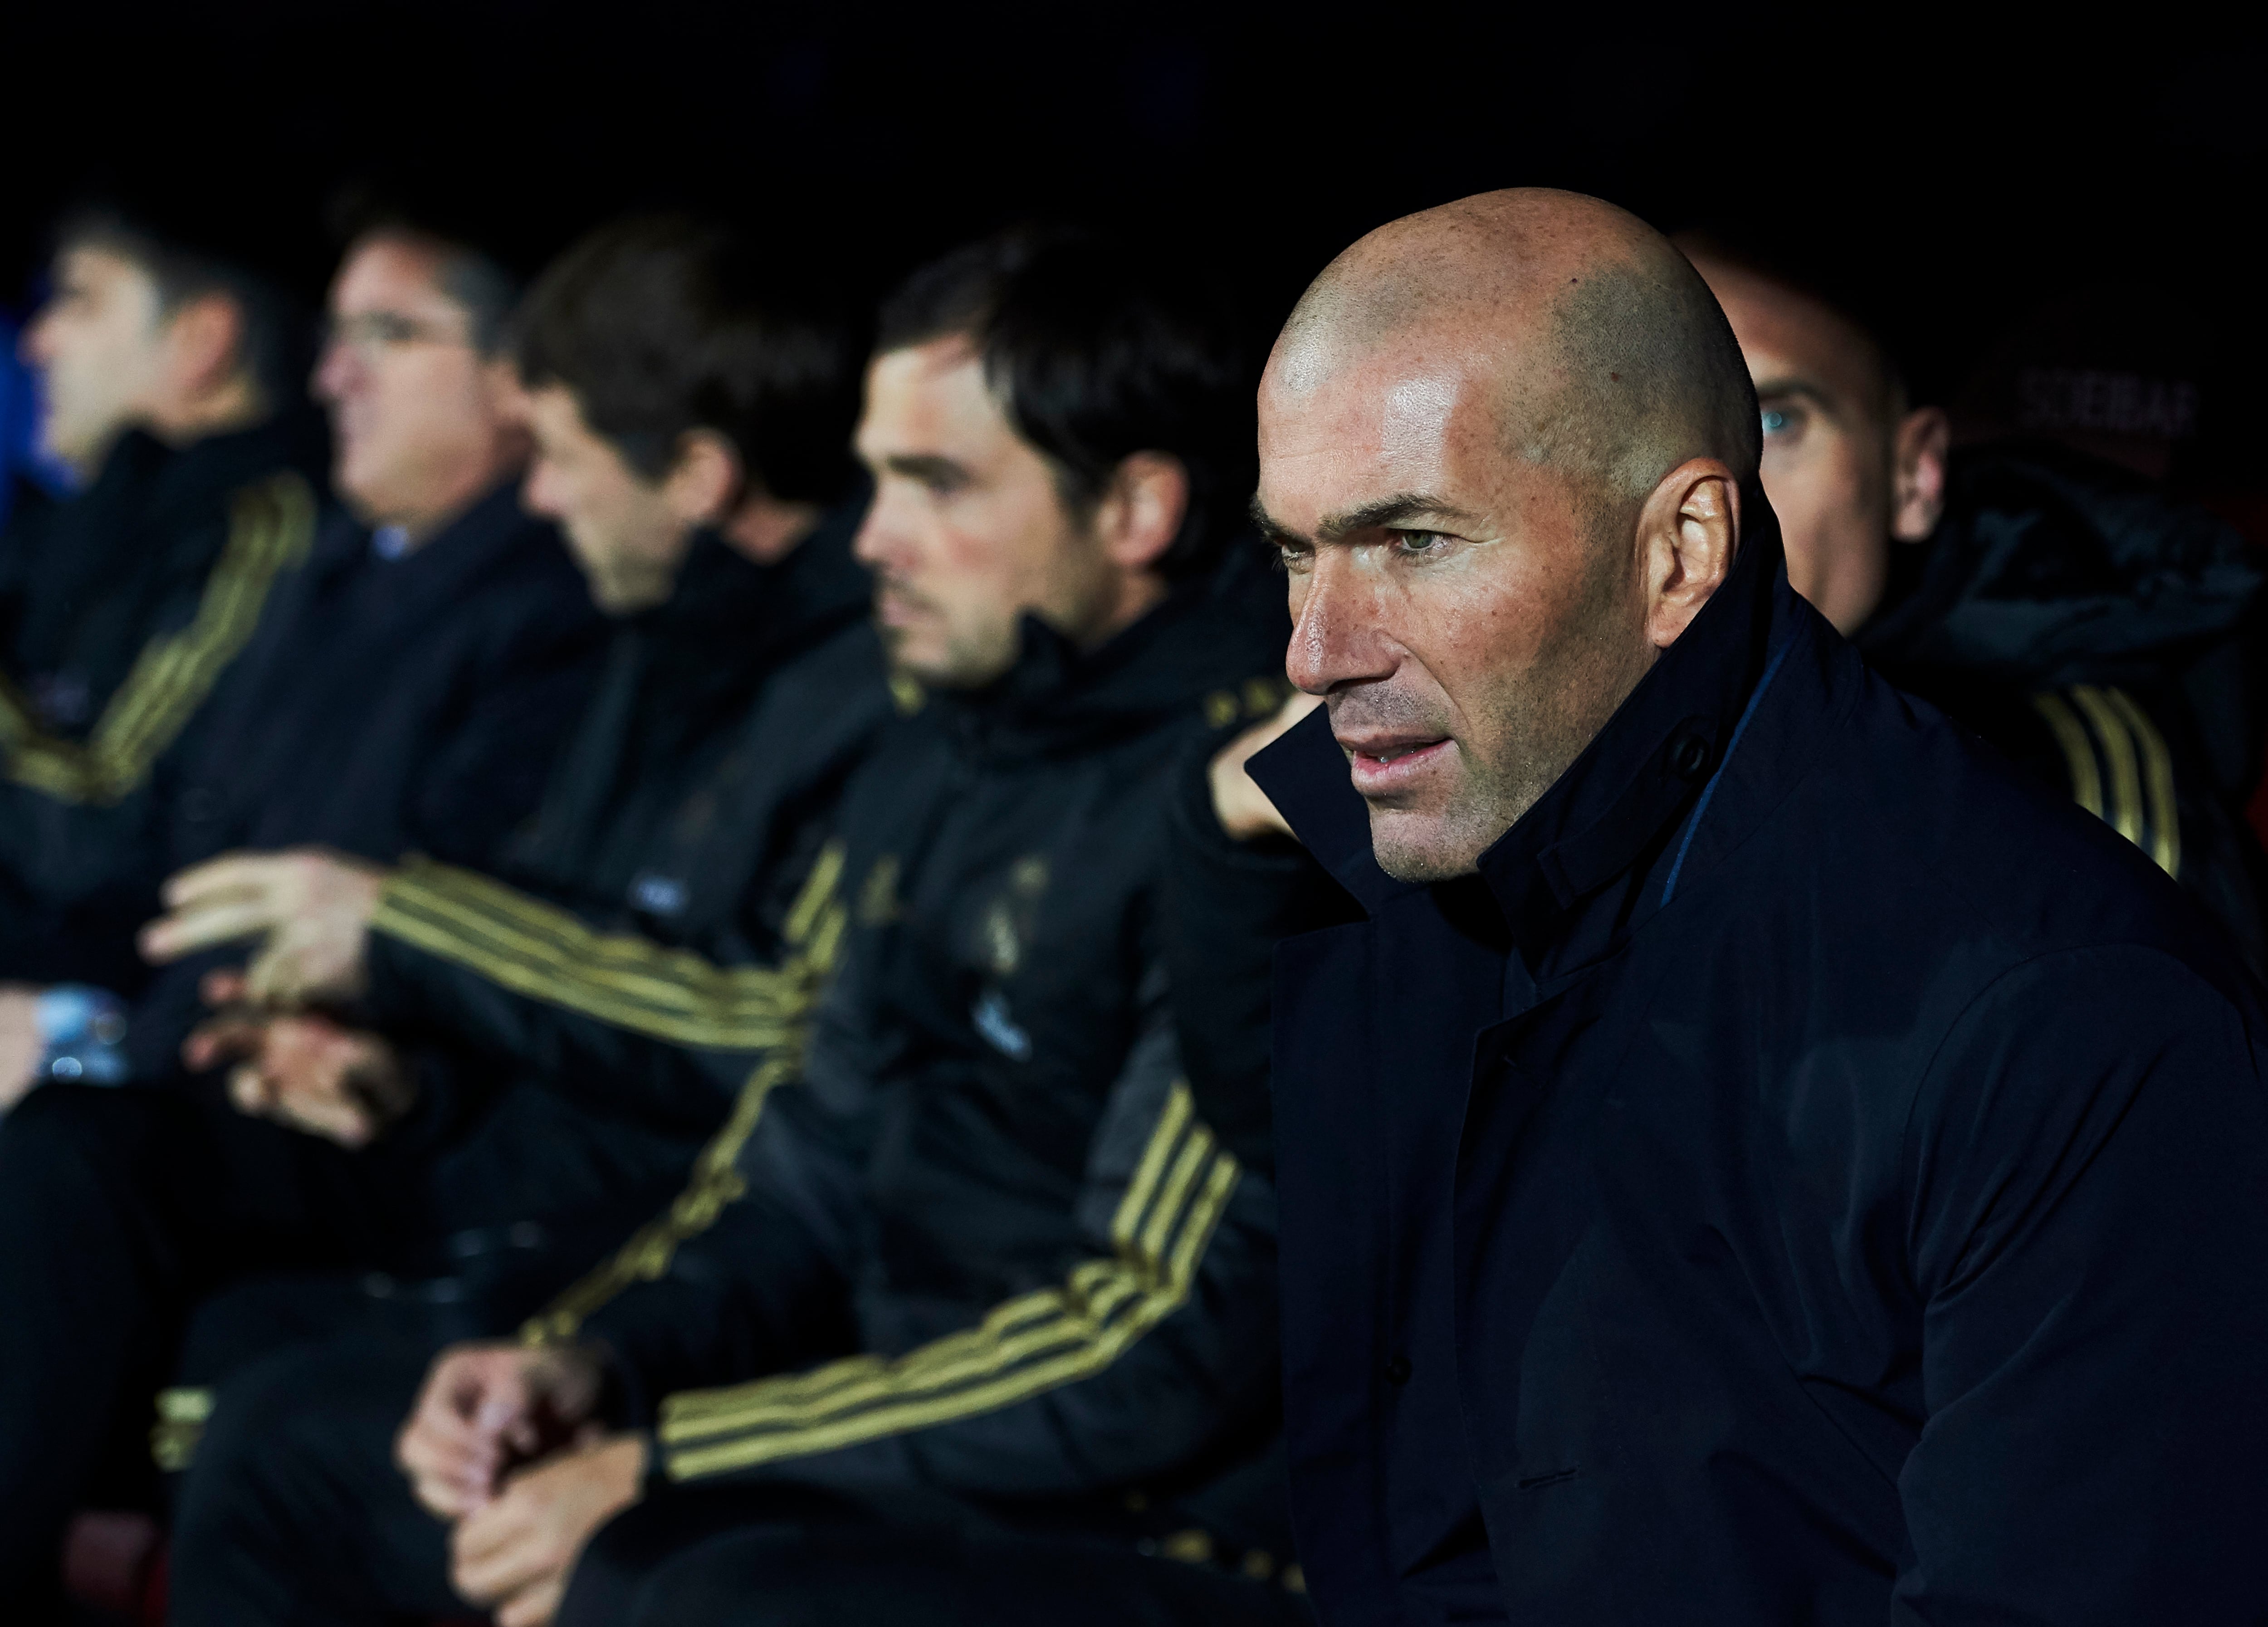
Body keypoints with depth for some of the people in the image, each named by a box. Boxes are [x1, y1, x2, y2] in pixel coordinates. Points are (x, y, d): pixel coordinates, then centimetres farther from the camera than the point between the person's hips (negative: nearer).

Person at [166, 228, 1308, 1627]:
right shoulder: (938, 763, 13)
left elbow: (1170, 1346, -22)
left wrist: (659, 1471, -19)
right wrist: (590, 1361, -1)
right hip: (909, 1456, 9)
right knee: (299, 1448, 11)